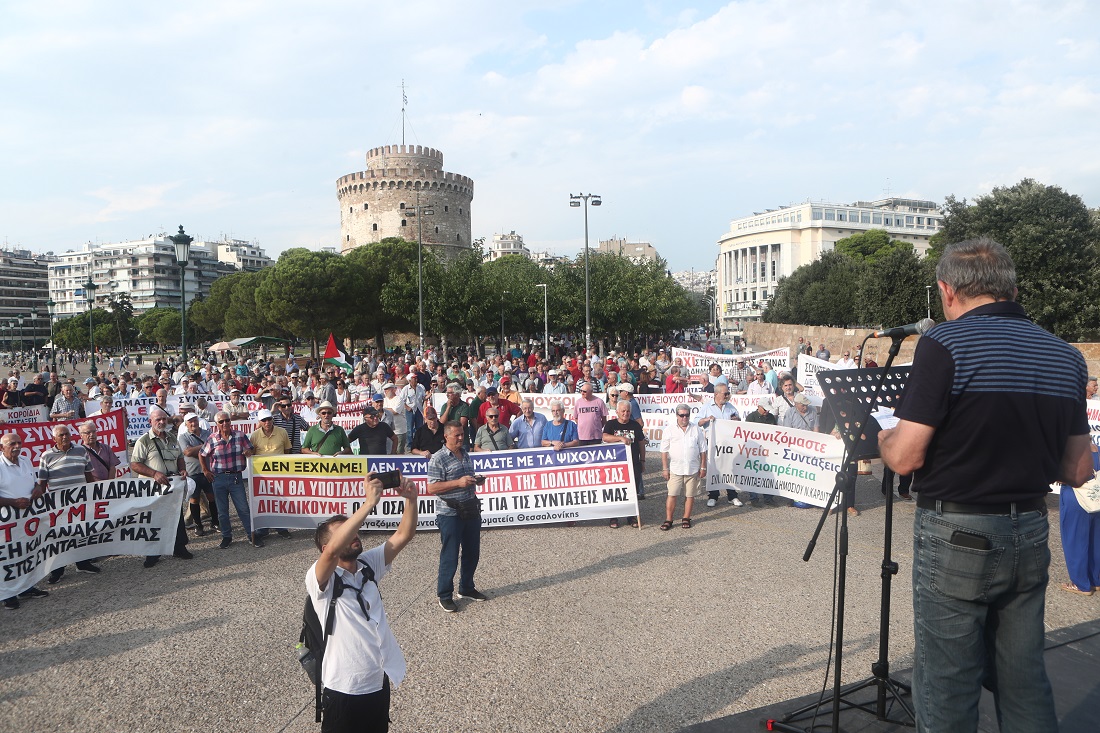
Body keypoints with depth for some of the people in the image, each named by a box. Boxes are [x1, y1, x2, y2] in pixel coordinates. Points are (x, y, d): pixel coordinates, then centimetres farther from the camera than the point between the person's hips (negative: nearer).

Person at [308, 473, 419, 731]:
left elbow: (403, 536, -4)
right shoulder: (320, 578, -14)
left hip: (380, 682, 6)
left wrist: (410, 499, -22)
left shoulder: (368, 565, 3)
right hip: (344, 689, -6)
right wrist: (369, 502, -38)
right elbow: (333, 551, -36)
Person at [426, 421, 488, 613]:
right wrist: (458, 483, -22)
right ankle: (445, 596, 14)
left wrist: (474, 481, 9)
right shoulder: (438, 459, -11)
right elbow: (431, 488, -17)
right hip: (450, 514, -7)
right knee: (450, 557, 0)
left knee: (472, 553, 15)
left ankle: (466, 588, 33)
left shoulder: (466, 455, 13)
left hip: (470, 511, 7)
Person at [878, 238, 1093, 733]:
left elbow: (905, 458, -18)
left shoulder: (944, 345, -15)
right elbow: (1077, 472, 10)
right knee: (1024, 681, 18)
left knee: (946, 690, 6)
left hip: (957, 537, -6)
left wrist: (883, 437, 2)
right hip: (1030, 535, 7)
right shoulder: (1066, 356, 5)